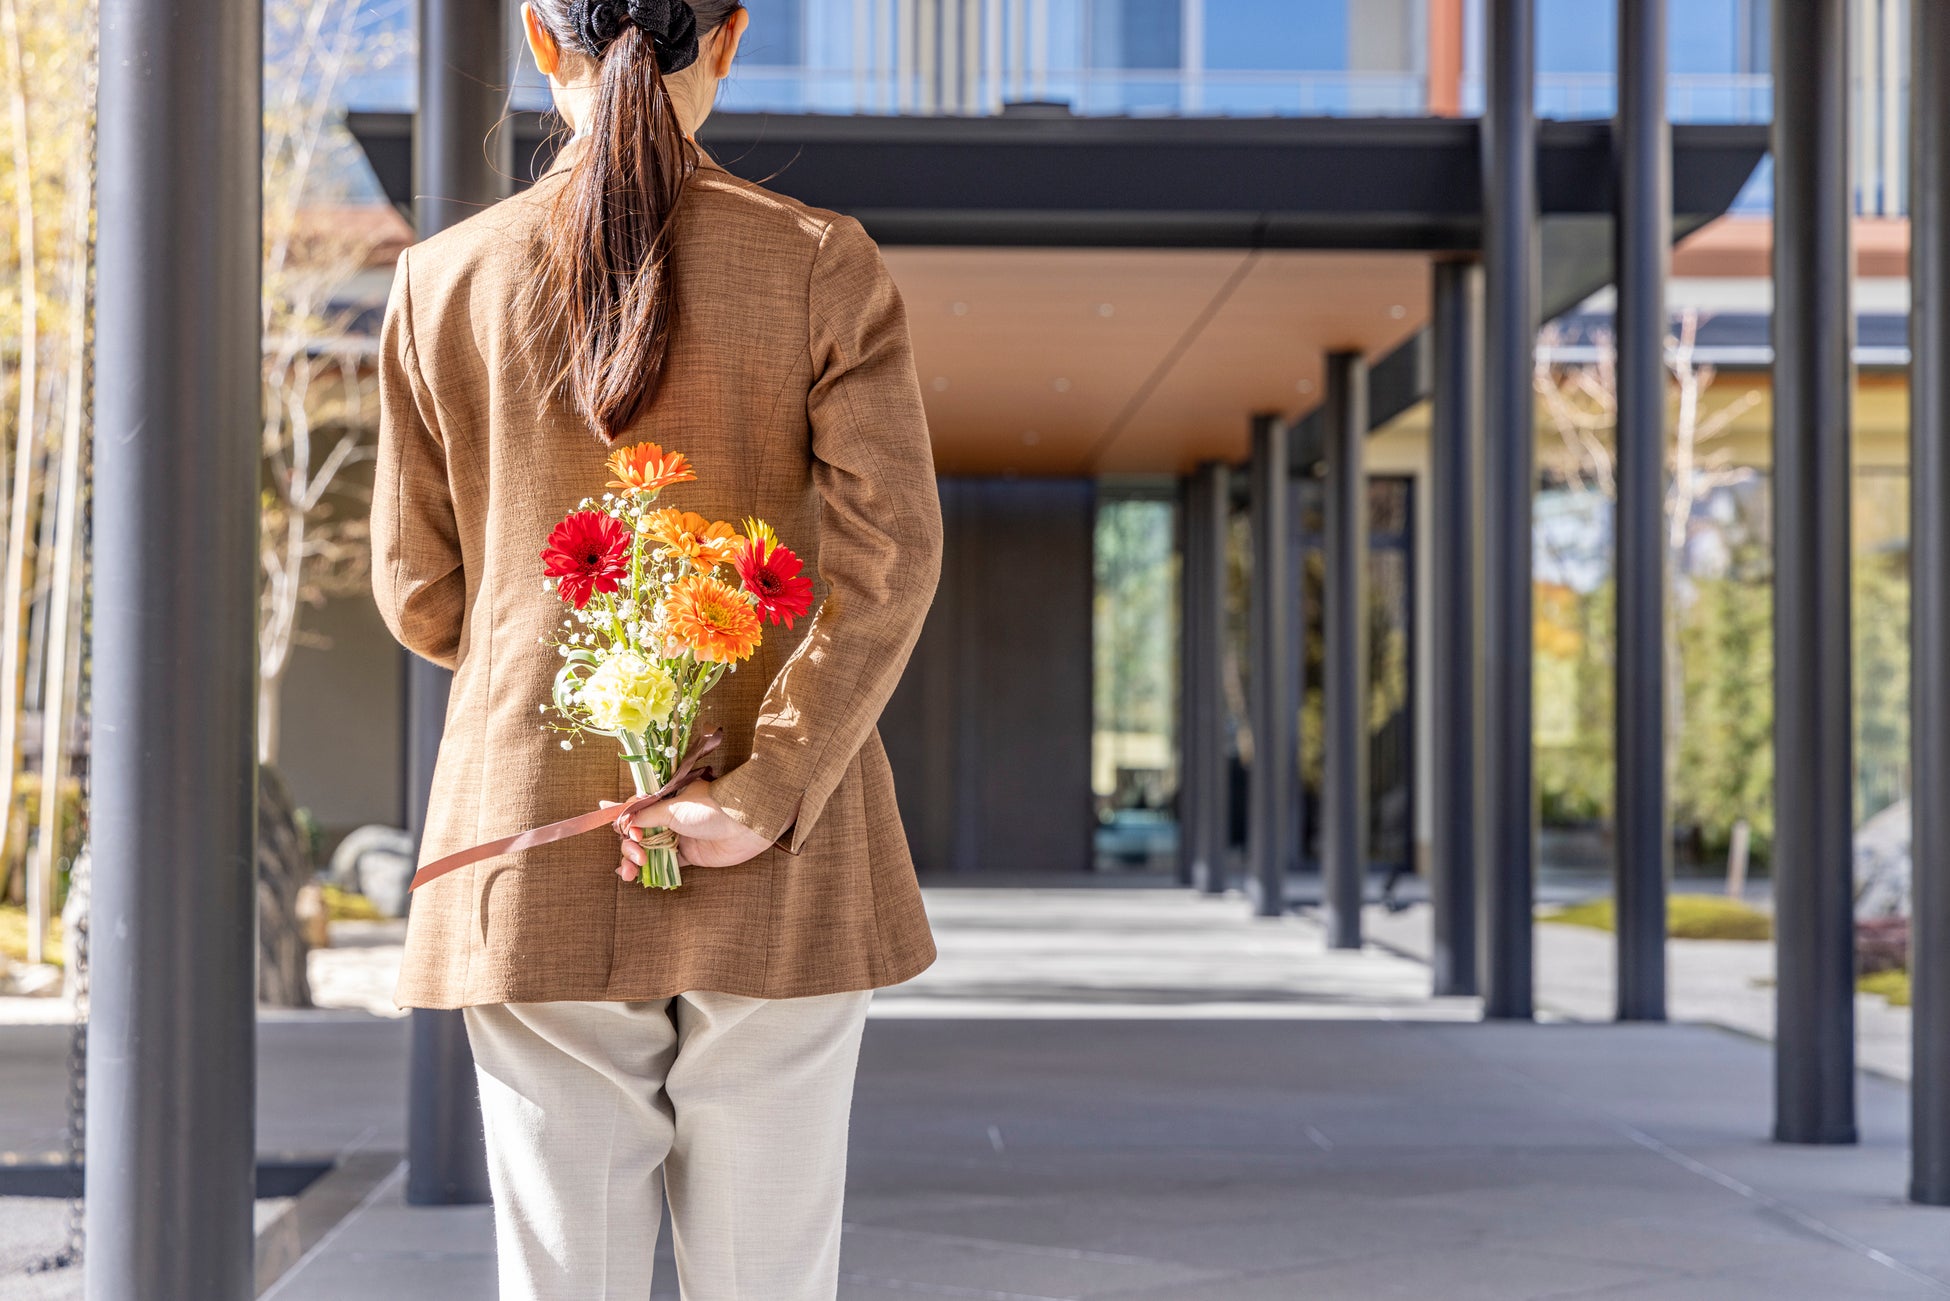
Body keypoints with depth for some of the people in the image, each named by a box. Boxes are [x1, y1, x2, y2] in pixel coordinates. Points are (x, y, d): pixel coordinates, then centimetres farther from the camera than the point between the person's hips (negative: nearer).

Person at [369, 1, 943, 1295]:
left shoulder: (445, 282, 1)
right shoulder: (827, 267, -3)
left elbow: (420, 593, 7)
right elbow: (892, 556, -13)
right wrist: (764, 799, -14)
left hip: (538, 856, 1)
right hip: (780, 873, -1)